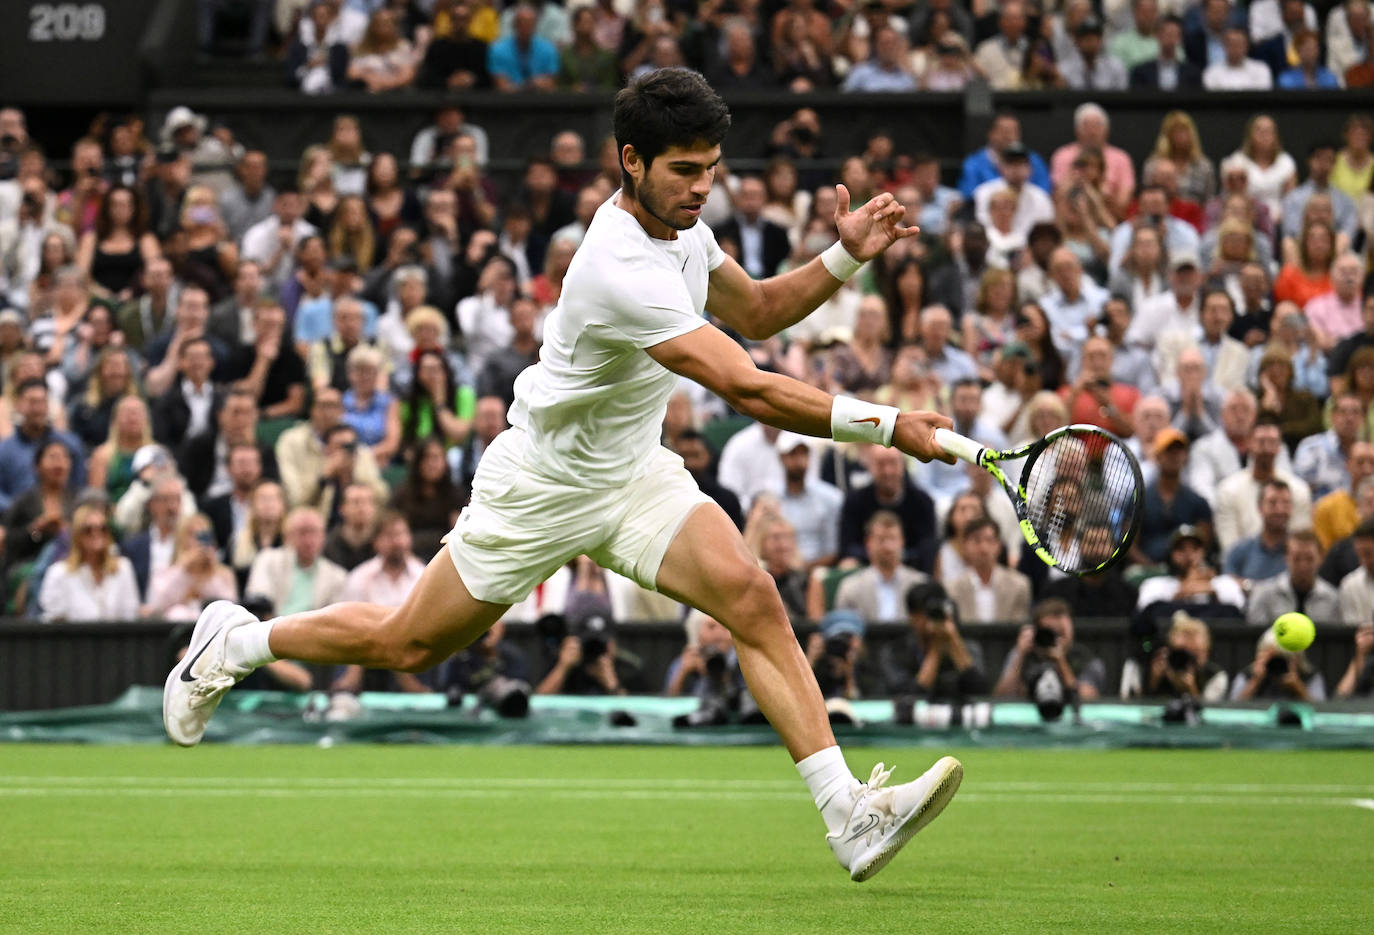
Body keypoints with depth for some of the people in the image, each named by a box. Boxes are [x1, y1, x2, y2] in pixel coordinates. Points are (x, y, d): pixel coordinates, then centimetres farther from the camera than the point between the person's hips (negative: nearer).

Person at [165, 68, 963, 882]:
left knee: (752, 596, -17)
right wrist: (886, 425, -39)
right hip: (542, 487, -7)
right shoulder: (621, 270, -34)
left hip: (637, 476, 7)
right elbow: (746, 388, -39)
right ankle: (236, 643, 35)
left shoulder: (682, 227, -5)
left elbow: (756, 312, 15)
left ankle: (848, 815, -22)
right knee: (407, 646, 8)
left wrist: (845, 258, -1)